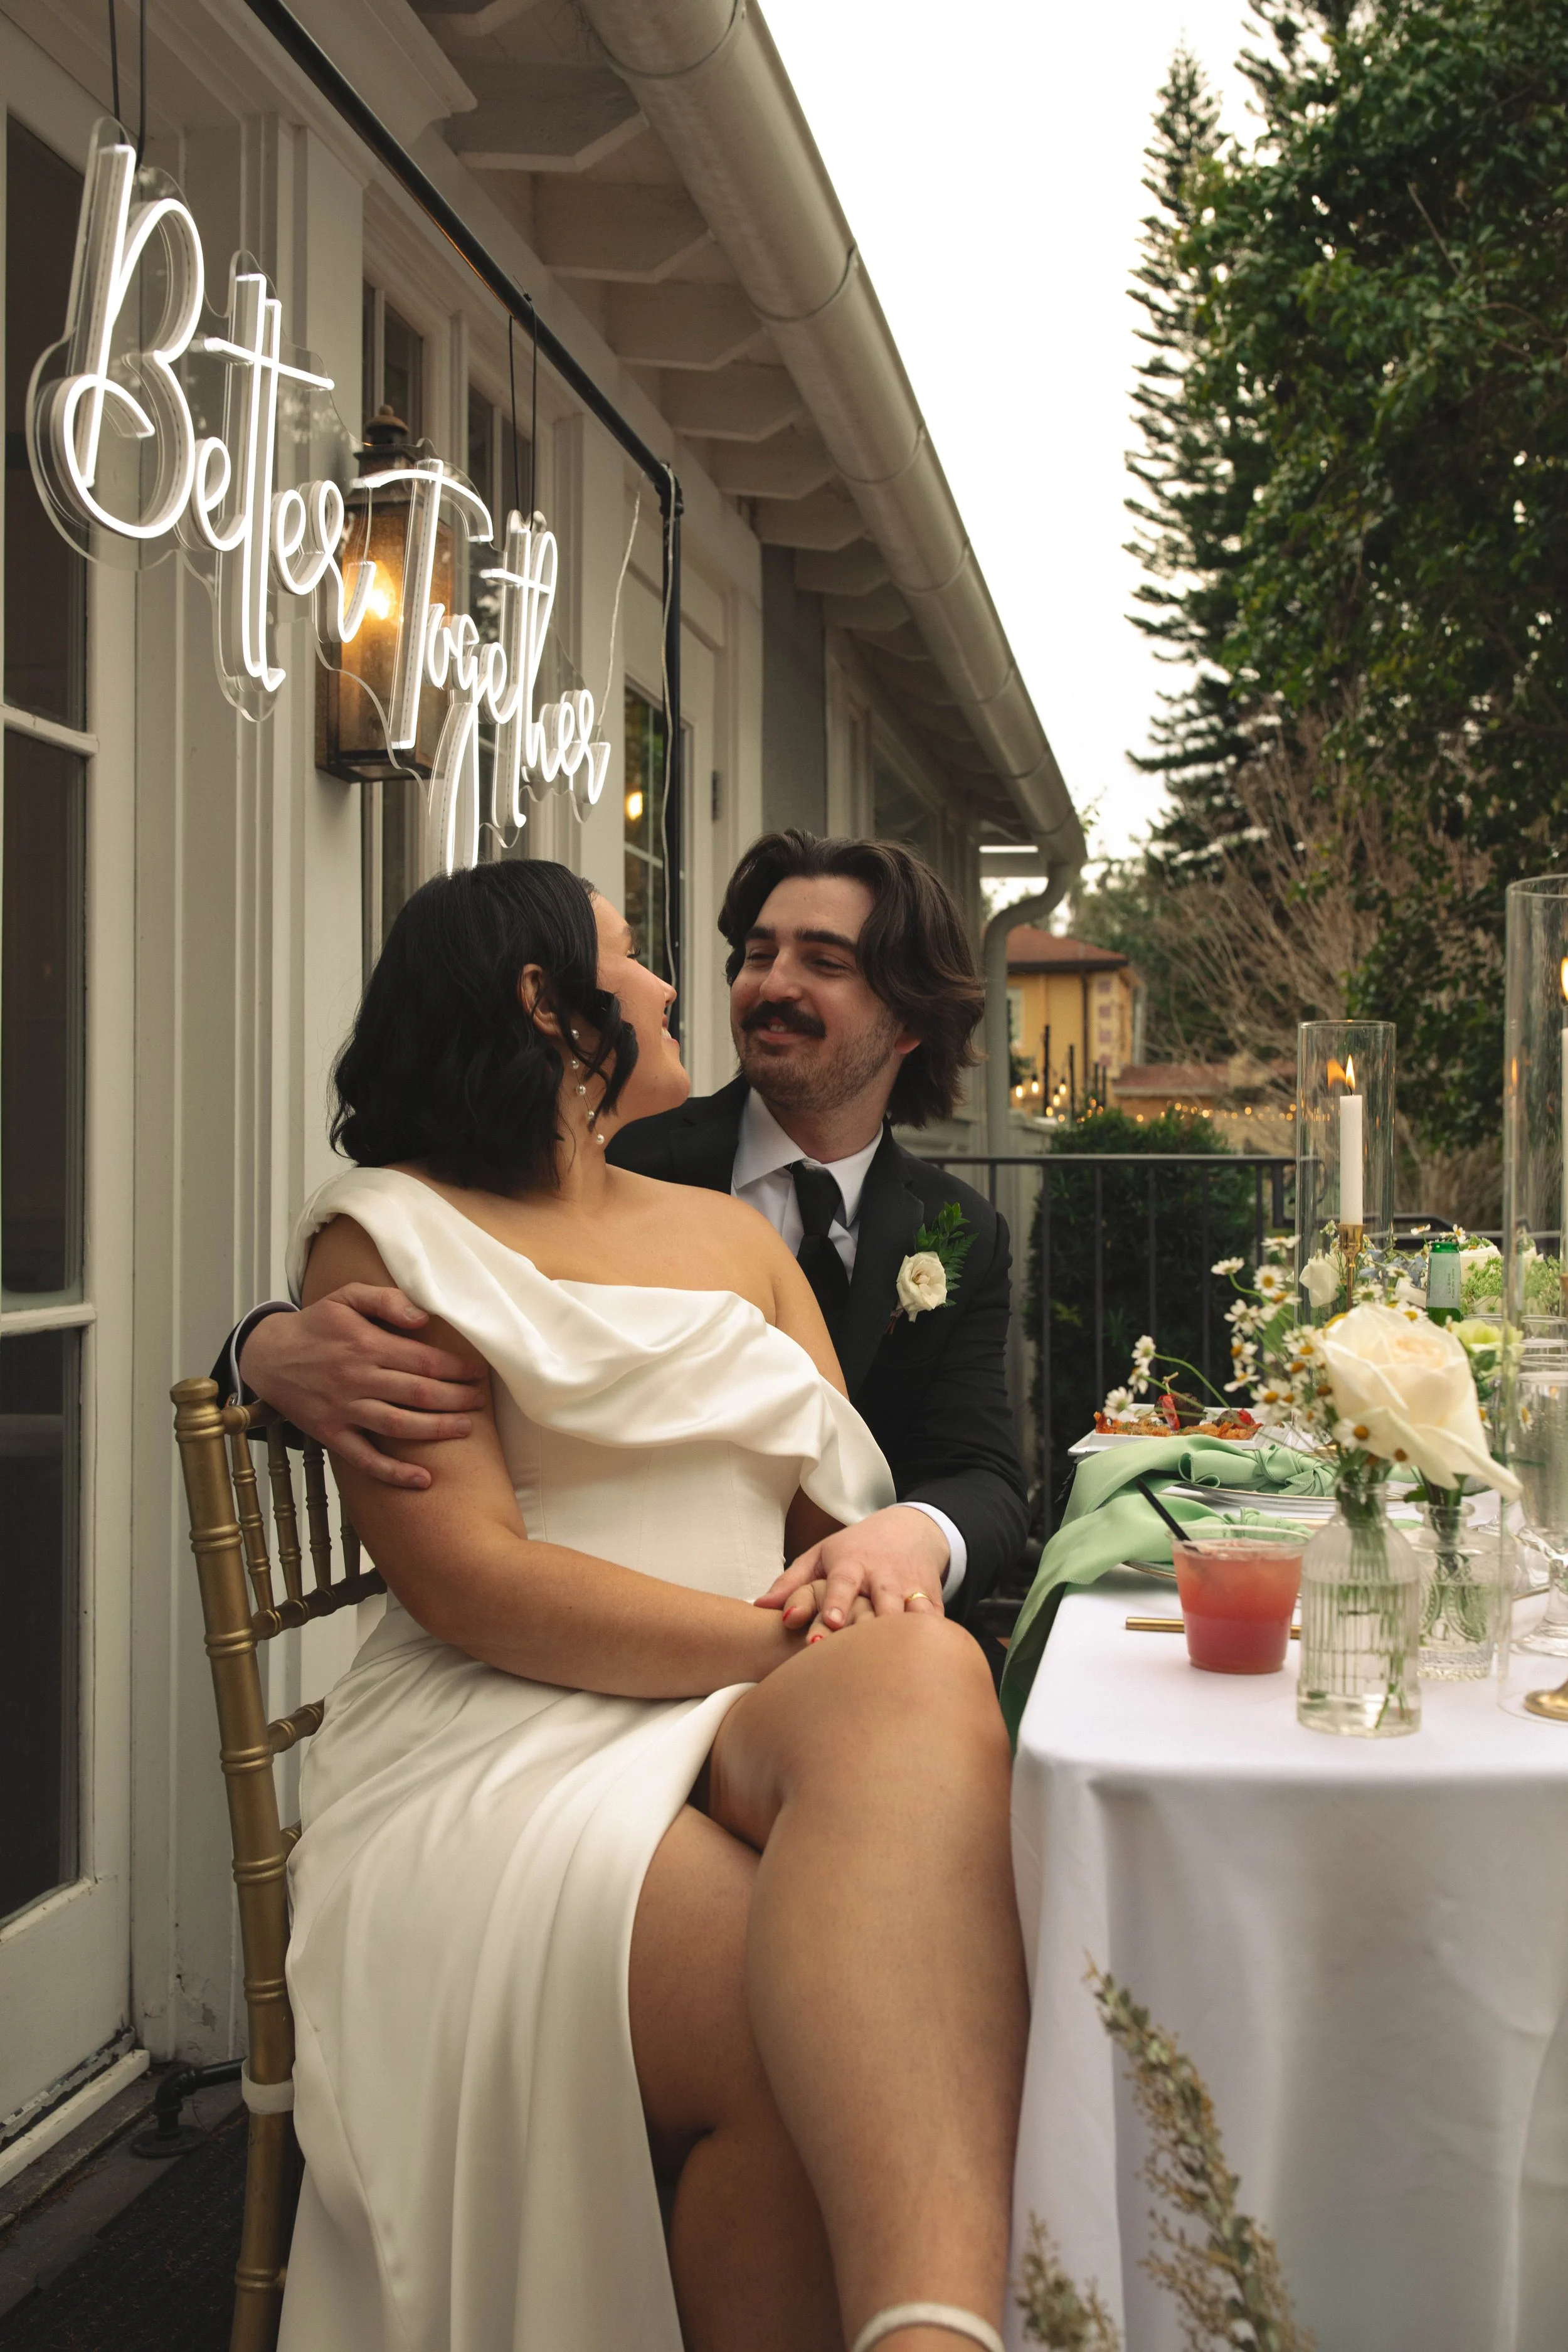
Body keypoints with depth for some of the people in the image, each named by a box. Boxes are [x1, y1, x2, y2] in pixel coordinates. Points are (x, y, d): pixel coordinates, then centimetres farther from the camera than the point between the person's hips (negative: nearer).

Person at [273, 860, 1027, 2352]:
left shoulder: (733, 1234, 26)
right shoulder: (388, 1235, 6)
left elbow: (845, 1505, 17)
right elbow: (468, 1579, -8)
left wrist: (880, 1619, -9)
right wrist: (795, 1639, -16)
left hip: (766, 1733, 4)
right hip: (506, 1753, -4)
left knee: (919, 1673, -34)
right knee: (809, 2056, -34)